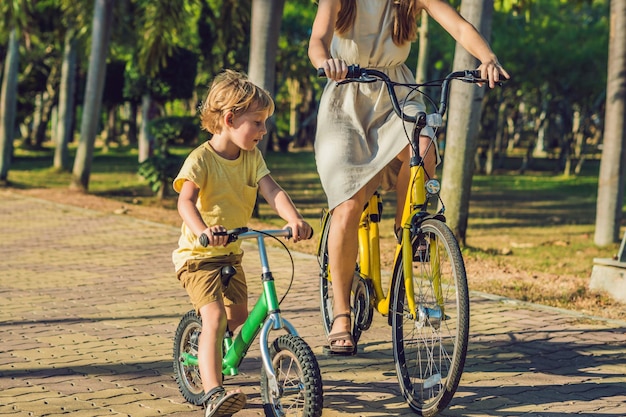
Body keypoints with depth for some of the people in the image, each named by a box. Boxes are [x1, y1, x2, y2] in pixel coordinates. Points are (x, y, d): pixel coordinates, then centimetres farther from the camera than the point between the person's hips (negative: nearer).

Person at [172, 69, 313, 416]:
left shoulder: (252, 157, 0)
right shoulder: (201, 159, -18)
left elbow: (271, 190, -15)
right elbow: (185, 201, -33)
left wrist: (294, 219, -34)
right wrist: (202, 230, -53)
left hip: (231, 254, 7)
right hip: (198, 254, -7)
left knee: (238, 319, 16)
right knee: (214, 317, -24)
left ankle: (206, 351, 47)